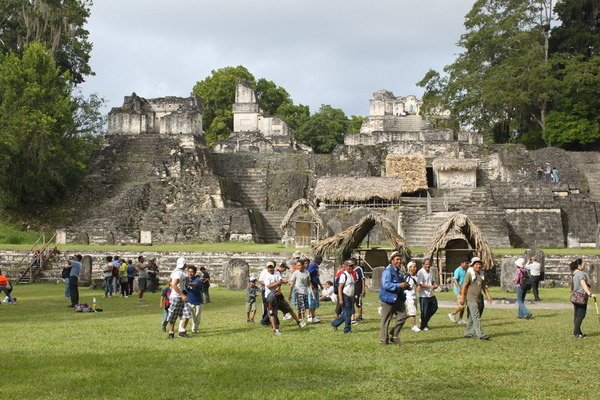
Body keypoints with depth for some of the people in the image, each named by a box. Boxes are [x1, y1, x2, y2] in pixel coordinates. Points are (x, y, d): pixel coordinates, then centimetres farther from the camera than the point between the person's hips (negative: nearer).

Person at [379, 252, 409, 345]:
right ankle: (383, 339, 9)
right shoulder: (387, 271, -15)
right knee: (386, 320, 0)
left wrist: (406, 285, 7)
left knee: (403, 316, 4)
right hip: (388, 299, -8)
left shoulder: (399, 271, 14)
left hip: (398, 299, 8)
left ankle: (394, 335, 18)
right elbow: (386, 285, -25)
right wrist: (399, 285, -27)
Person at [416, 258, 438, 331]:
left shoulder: (430, 272, 11)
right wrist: (430, 286, -23)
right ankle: (423, 326, 15)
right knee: (424, 311, 0)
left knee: (434, 307, 14)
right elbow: (420, 284, -18)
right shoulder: (420, 272, -14)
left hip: (431, 295, 8)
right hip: (424, 295, -8)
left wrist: (435, 285, 1)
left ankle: (425, 321, 31)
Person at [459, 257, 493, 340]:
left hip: (479, 298, 7)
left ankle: (468, 333, 19)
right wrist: (462, 298, -12)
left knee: (472, 318, 11)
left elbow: (484, 286, 20)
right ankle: (480, 334, -18)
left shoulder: (481, 274, 14)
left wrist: (488, 296, 11)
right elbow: (464, 286, -8)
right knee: (476, 316, -13)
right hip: (471, 298, -7)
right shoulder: (469, 274, -7)